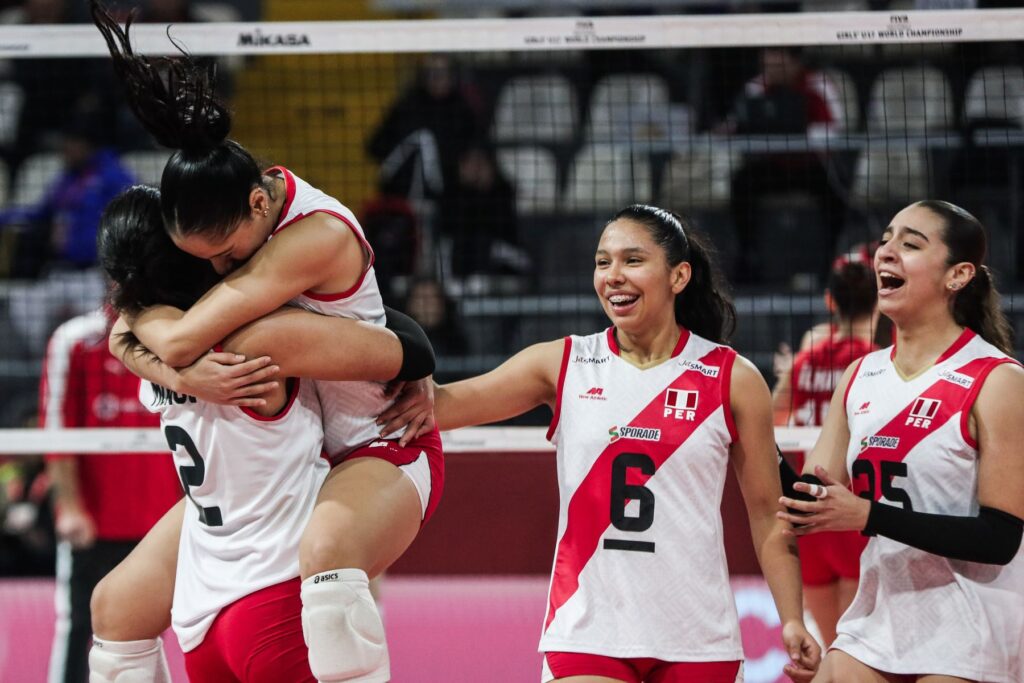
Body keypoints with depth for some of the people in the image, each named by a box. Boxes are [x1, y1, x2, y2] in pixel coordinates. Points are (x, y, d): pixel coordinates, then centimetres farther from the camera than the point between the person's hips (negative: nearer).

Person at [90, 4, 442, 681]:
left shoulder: (316, 234, -28)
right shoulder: (220, 217, -5)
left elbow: (180, 340, -31)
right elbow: (127, 334, 3)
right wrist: (188, 374, -16)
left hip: (381, 452, -8)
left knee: (325, 551, -43)